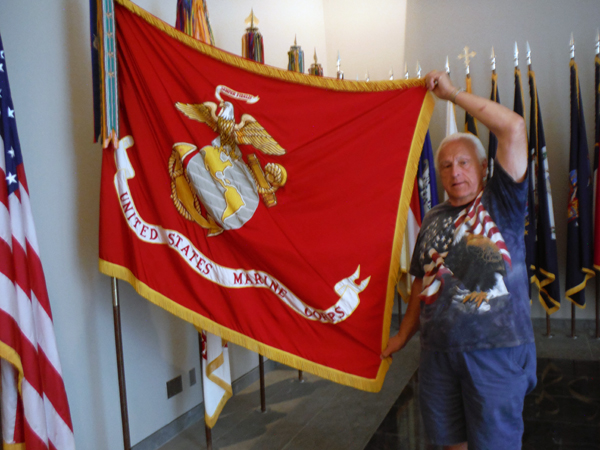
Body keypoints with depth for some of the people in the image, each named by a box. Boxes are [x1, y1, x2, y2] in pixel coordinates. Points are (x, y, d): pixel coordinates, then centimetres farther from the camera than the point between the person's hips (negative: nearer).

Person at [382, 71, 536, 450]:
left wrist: (452, 93, -9)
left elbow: (514, 127, -14)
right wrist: (404, 334, 15)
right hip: (439, 350, 5)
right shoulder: (434, 220, 11)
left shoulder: (500, 203, -3)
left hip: (496, 350, -4)